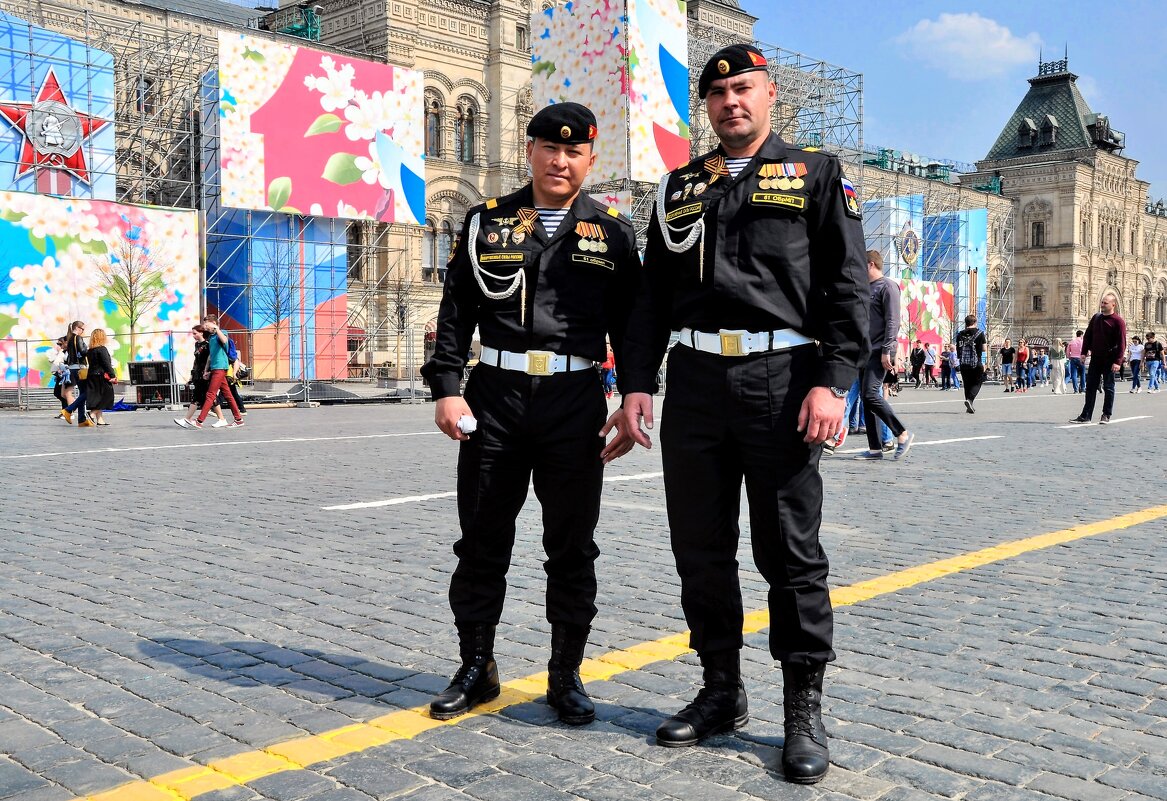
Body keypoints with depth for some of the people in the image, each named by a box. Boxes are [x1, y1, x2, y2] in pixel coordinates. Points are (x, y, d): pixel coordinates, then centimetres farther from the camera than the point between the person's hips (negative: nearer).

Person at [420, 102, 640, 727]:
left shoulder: (613, 234, 7)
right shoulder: (486, 222, 8)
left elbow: (630, 326, 6)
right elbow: (455, 311, 5)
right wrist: (446, 387, -5)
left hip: (575, 403, 0)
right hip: (494, 397, 1)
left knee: (572, 548, 6)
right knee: (481, 542, 8)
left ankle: (566, 675, 21)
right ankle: (476, 669, 24)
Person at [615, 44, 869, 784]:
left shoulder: (817, 175, 7)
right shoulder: (680, 188, 17)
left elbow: (848, 285, -2)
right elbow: (653, 294, 15)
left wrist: (833, 382, -13)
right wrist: (636, 381, 4)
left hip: (781, 379, -4)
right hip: (694, 382, 4)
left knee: (791, 553, 1)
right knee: (701, 551, 8)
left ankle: (805, 711, 13)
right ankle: (722, 693, 24)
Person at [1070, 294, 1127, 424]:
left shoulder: (1118, 321, -10)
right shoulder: (1096, 318, 8)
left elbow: (1121, 343, -14)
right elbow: (1088, 335, 15)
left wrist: (1117, 361, -19)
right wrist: (1084, 351, 6)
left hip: (1109, 360, -5)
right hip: (1095, 358, 5)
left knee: (1108, 387, 3)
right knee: (1090, 387, 5)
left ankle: (1106, 415, 10)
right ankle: (1086, 415, 7)